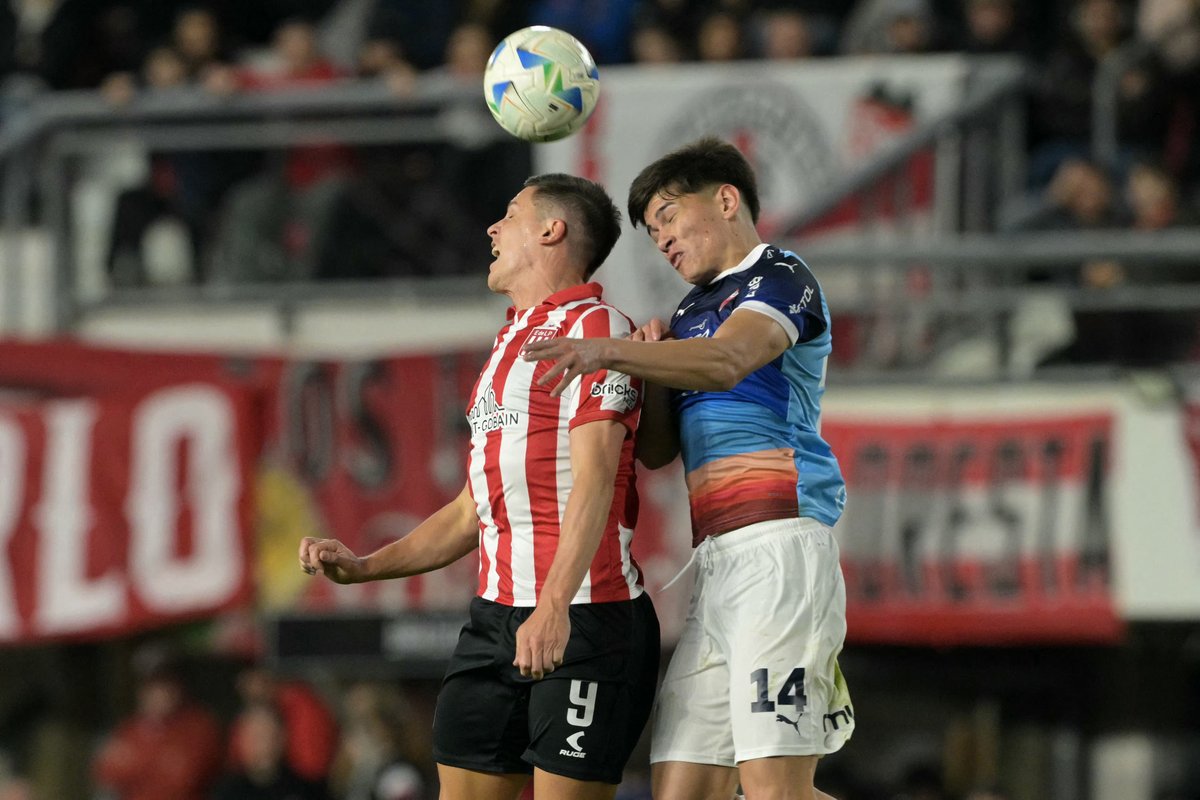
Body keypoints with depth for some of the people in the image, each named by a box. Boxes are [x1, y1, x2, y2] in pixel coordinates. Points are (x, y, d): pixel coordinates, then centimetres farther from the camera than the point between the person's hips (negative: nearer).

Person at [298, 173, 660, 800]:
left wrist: (554, 605, -27)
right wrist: (364, 567, 18)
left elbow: (594, 477, -16)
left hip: (586, 614, -8)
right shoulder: (507, 347, 24)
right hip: (495, 618, 8)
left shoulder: (595, 327, -4)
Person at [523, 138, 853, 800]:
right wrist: (651, 362, 7)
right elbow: (657, 450, 24)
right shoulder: (693, 309, 28)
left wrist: (609, 352, -35)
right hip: (715, 562, 9)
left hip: (777, 545, -9)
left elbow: (727, 361, -21)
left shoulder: (779, 275, 0)